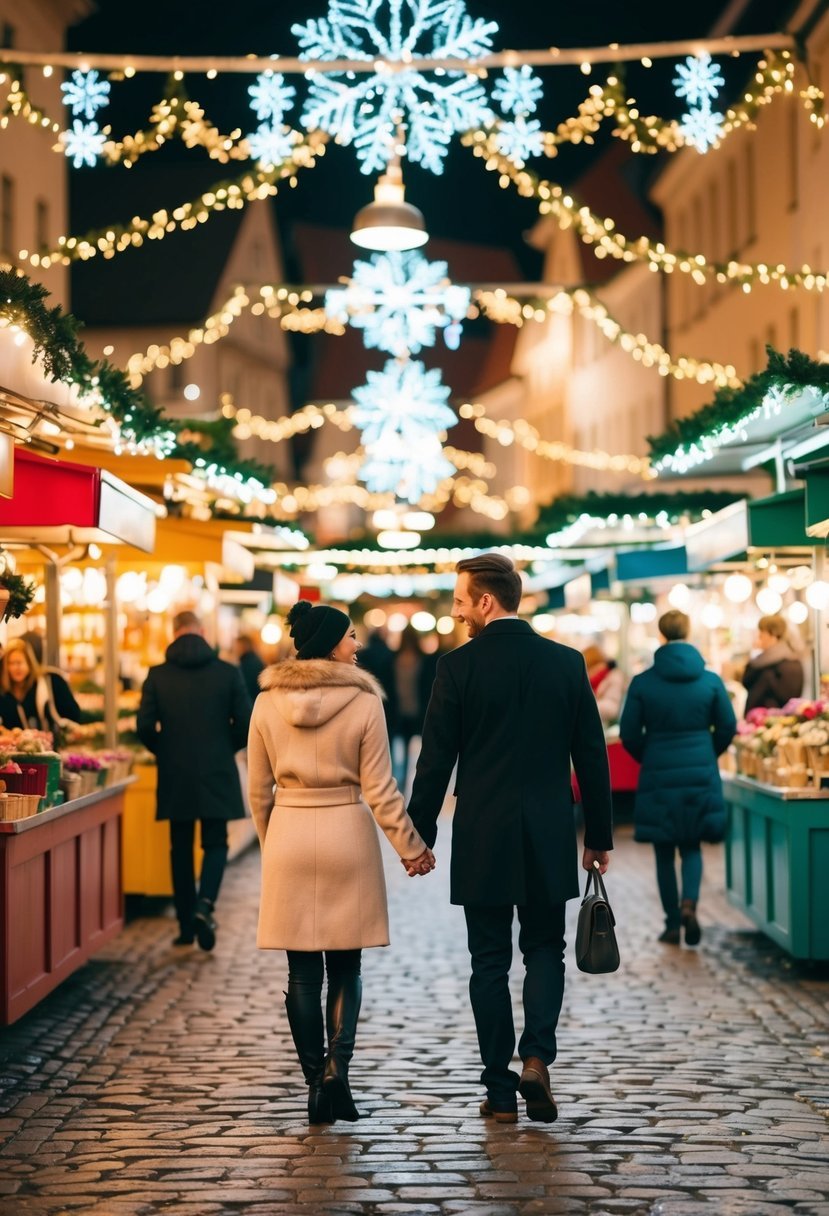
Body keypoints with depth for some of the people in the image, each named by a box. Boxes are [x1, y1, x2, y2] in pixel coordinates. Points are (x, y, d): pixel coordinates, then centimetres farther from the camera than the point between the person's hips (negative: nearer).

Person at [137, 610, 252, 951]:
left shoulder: (158, 675, -3)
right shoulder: (227, 672, -4)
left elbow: (145, 725, -6)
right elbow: (245, 722, -4)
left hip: (175, 776, 1)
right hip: (217, 773, -1)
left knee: (181, 848, 11)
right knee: (215, 844, 9)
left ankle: (186, 924, 13)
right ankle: (205, 904, -15)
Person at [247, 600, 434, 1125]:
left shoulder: (268, 702, 0)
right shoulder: (363, 700, -8)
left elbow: (259, 790, 5)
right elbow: (379, 788, -7)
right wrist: (412, 847, 2)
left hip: (289, 834, 2)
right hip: (347, 834, -2)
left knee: (303, 971, 7)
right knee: (345, 966, 10)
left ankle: (316, 1083, 10)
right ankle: (336, 1070, -6)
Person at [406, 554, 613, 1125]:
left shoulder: (458, 666, -8)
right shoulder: (566, 662, 1)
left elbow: (436, 759, -7)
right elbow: (592, 756, 4)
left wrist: (420, 835, 3)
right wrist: (599, 835, 12)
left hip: (482, 840, -2)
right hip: (550, 839, 2)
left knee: (490, 961, 7)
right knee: (545, 949, 15)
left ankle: (501, 1093, 10)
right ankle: (537, 1058, -4)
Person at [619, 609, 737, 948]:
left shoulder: (642, 682, -6)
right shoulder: (710, 680, -3)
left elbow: (629, 734, -4)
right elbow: (727, 727, 2)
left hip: (658, 775, -1)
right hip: (701, 773, 1)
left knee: (665, 852, 10)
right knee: (692, 846, 13)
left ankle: (673, 925, 12)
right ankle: (689, 902, -12)